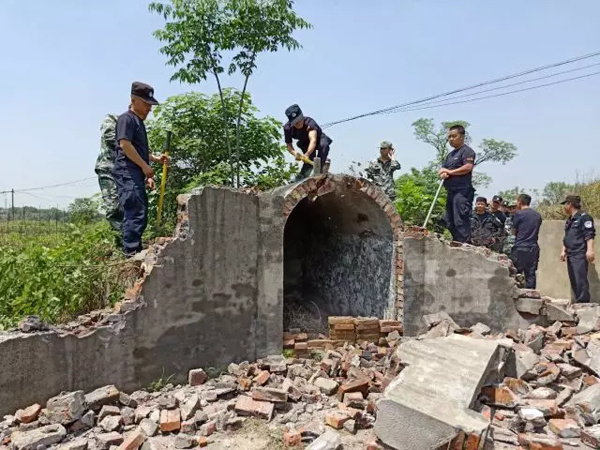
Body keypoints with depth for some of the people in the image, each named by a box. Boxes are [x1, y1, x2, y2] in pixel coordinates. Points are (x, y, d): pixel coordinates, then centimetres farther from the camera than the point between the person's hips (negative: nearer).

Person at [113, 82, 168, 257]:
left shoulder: (139, 122, 25)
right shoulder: (127, 118, -4)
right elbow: (125, 145, -17)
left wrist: (156, 158, 19)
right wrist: (145, 166, -15)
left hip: (137, 173, 10)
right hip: (127, 172, -10)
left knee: (140, 213, 10)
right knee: (135, 212, -17)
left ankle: (136, 250, 17)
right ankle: (131, 252, -17)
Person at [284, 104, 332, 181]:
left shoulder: (309, 122, -38)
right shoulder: (287, 128, -26)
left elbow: (313, 140, -52)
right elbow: (289, 146, -18)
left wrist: (307, 154, -70)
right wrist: (294, 153, -42)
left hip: (318, 139, -2)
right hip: (305, 144, 2)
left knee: (324, 145, -37)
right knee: (310, 160, -26)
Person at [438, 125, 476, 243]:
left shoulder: (467, 151, -2)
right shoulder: (451, 154, 26)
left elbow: (468, 167, -17)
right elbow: (443, 169, 23)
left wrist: (450, 172, -7)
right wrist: (442, 174, -2)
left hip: (462, 191, -9)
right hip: (451, 192, 9)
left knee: (461, 221, -15)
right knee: (450, 222, 10)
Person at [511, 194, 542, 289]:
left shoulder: (519, 213, -6)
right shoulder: (538, 215, 11)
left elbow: (514, 232, 2)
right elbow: (537, 231, 16)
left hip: (520, 248, -5)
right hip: (533, 248, 5)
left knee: (515, 274, 0)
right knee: (531, 275, 7)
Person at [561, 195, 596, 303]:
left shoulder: (584, 217, -5)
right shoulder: (569, 221, 21)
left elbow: (589, 235, -13)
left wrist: (590, 250, -21)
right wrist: (563, 251, 17)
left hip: (580, 255, -9)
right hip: (570, 255, 9)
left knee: (580, 280, -13)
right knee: (574, 281, 9)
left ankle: (584, 303, -11)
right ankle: (578, 302, 14)